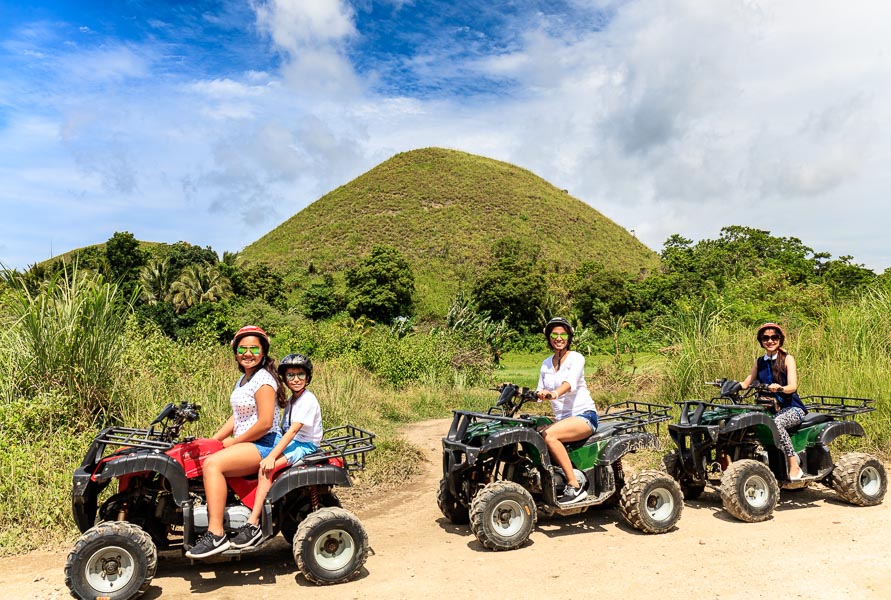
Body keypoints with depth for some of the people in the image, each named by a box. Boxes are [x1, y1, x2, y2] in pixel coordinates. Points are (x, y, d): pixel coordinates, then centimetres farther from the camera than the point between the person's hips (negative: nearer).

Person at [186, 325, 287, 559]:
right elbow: (237, 417, 18)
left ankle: (216, 535, -27)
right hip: (244, 443, 10)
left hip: (263, 444, -10)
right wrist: (213, 440, 8)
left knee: (212, 463, -27)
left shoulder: (263, 380, -14)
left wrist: (233, 442, -12)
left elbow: (264, 423, -20)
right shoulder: (243, 379, 16)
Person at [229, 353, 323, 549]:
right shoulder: (293, 399, 15)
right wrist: (270, 453, 7)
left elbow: (293, 431, -22)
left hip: (304, 447, -9)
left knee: (265, 468, -29)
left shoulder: (308, 400, -14)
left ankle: (253, 525, -27)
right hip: (290, 444, 10)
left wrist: (272, 456, -28)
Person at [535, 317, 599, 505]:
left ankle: (574, 487, -24)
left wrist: (555, 393, -47)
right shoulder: (546, 364, 12)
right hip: (561, 419, 6)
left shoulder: (576, 358, -6)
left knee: (550, 435, -31)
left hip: (584, 415, -6)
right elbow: (539, 394, 11)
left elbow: (571, 381, -27)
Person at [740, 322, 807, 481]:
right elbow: (746, 383, 10)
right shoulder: (759, 362, 12)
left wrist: (779, 388, -36)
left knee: (776, 423, -37)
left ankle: (794, 467, -29)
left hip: (792, 408, -4)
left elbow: (792, 387, -13)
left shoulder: (787, 359, -1)